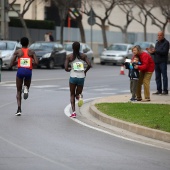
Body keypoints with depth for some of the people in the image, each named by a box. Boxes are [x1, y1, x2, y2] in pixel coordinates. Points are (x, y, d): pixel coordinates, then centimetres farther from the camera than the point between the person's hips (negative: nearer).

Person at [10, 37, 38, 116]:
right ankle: (26, 89, -11)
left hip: (20, 71, -1)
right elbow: (36, 62, -6)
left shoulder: (17, 52, 5)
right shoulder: (31, 52, 7)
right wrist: (31, 62, 15)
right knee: (27, 86, 29)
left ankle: (19, 109, -6)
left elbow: (11, 64, 1)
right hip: (28, 71, 1)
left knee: (18, 91, 11)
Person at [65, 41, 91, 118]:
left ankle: (73, 112, -3)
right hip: (81, 77, 2)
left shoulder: (69, 56, -3)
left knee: (72, 94, 13)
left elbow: (66, 68, -8)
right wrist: (85, 71, 9)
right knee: (78, 93, 18)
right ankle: (79, 96, -21)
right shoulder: (83, 56, 2)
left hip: (73, 77, -2)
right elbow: (89, 65, -9)